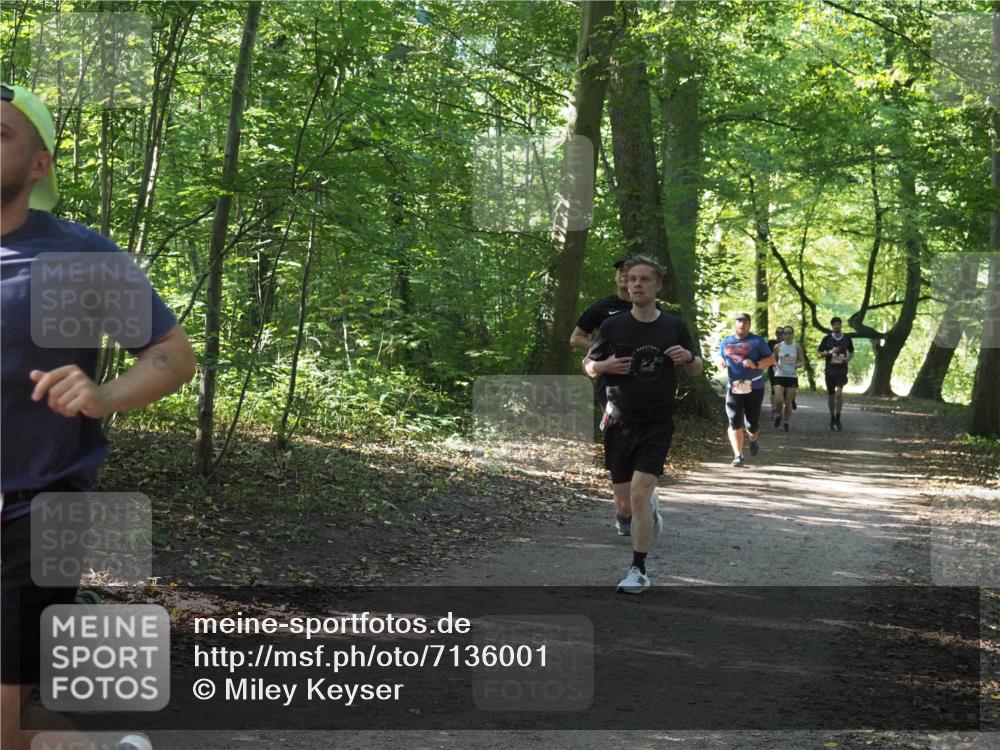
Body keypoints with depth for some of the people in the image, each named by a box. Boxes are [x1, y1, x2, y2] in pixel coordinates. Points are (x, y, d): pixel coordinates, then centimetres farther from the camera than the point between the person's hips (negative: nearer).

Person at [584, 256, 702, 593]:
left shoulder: (674, 326, 1)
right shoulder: (613, 326, 0)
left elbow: (696, 369, 13)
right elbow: (588, 365, 10)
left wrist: (689, 357, -11)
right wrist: (606, 365, -13)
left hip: (657, 424, -2)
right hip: (619, 423, 2)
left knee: (639, 494, -15)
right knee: (624, 500, 7)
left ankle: (639, 571, -7)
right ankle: (651, 507, 43)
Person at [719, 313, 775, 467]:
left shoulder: (757, 341, 2)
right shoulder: (726, 342, 13)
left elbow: (771, 359, -1)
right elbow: (720, 359, 29)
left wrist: (756, 364, -17)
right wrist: (722, 363, 6)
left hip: (754, 388, -2)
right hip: (733, 388, 2)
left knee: (752, 424, 4)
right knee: (734, 422, -12)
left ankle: (753, 439, 39)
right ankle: (738, 455, -10)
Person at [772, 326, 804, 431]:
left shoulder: (797, 347, 0)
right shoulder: (778, 347, 1)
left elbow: (802, 361, 6)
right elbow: (773, 359, 13)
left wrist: (798, 365, -16)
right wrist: (775, 364, -9)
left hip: (792, 376, 0)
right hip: (780, 375, 0)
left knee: (788, 402, 2)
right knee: (779, 399, -17)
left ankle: (786, 422, 18)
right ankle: (779, 415, 13)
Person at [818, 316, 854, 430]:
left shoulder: (847, 339, 4)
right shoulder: (827, 338, 0)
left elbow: (851, 352, 19)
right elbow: (820, 354, 3)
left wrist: (848, 358, -2)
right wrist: (830, 352, -14)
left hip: (842, 370, -1)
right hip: (830, 370, 1)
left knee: (839, 392, -20)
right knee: (830, 395, 7)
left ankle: (838, 418, -9)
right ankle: (832, 419, 24)